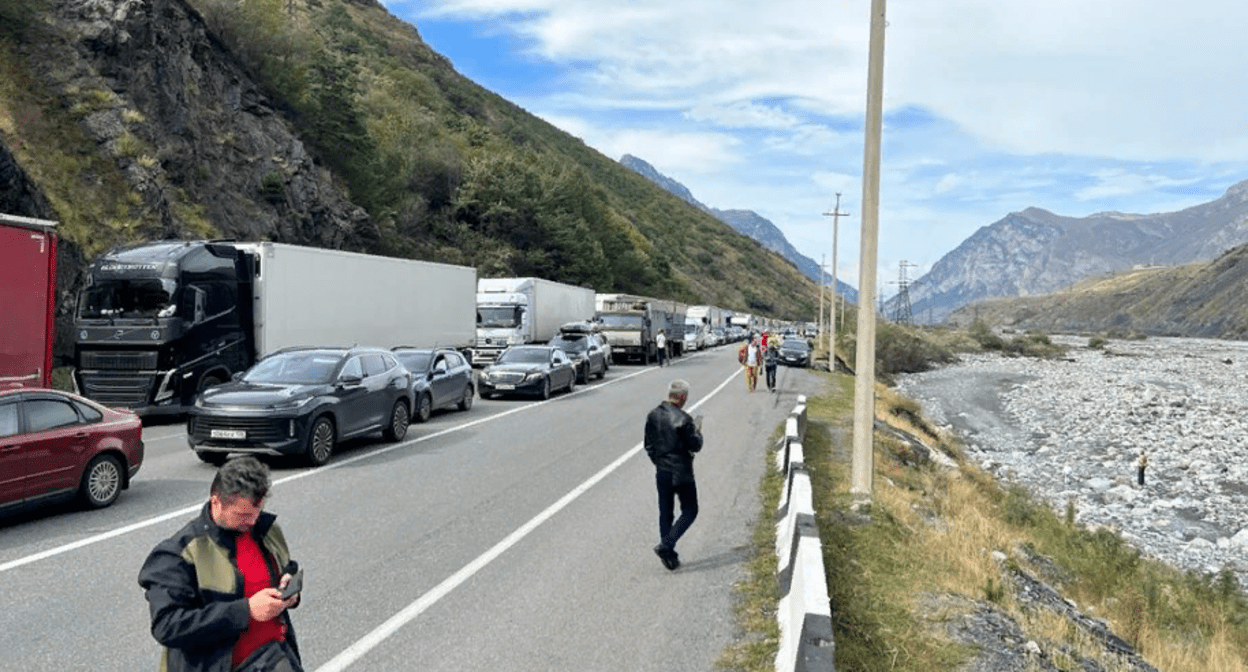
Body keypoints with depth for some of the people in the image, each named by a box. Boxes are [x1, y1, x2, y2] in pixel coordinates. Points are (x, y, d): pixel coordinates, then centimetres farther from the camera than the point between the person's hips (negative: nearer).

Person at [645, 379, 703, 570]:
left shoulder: (653, 416, 2)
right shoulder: (683, 419, -18)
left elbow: (648, 445, 9)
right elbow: (695, 446, -13)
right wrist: (697, 430, 5)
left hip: (661, 473, 6)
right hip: (681, 473, -6)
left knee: (665, 514, 14)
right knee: (689, 512, 8)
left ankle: (669, 556, 18)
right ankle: (665, 546, -5)